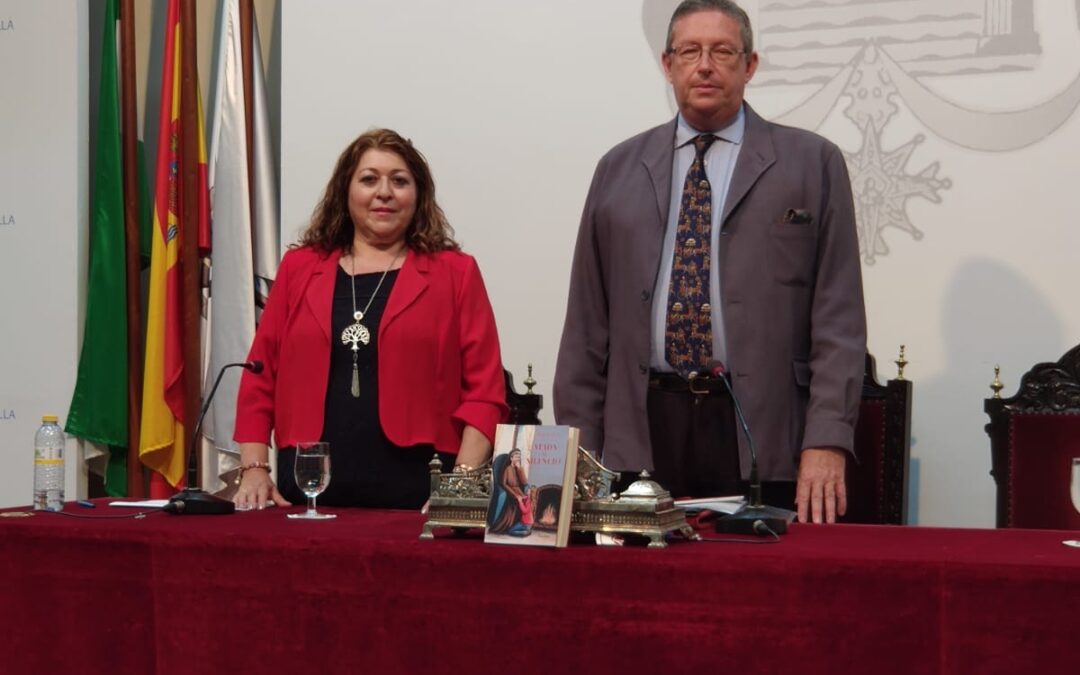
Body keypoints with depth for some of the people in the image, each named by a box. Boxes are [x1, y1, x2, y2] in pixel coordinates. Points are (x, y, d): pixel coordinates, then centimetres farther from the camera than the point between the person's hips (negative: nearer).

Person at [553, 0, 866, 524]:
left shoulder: (812, 163, 5)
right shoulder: (618, 170, 12)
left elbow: (838, 319, -1)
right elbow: (587, 324, 11)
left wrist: (827, 442, -10)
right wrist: (577, 452, 5)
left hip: (763, 438, -2)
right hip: (642, 432, 2)